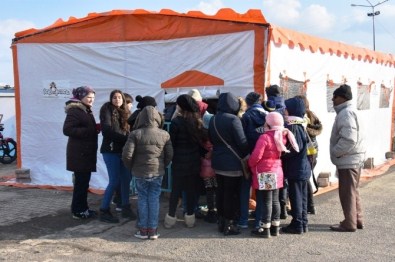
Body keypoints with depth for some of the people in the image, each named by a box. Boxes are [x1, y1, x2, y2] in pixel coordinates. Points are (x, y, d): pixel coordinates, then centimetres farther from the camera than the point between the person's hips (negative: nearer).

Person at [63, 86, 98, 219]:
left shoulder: (86, 110, 18)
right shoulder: (74, 110, -14)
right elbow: (67, 129, -23)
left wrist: (95, 128, 5)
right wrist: (89, 131, -24)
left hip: (86, 151, 10)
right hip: (79, 152, -10)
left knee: (84, 181, 14)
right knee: (81, 181, -4)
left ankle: (83, 208, 22)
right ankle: (78, 211, 4)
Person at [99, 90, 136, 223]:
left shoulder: (125, 112, 16)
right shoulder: (107, 110, -3)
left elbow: (128, 131, 12)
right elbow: (107, 130, -15)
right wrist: (125, 138, -17)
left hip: (123, 150, 6)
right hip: (111, 150, -6)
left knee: (126, 179, 8)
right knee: (114, 181, -7)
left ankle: (126, 208, 21)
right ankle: (104, 211, 3)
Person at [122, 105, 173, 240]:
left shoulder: (135, 134, -9)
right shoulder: (164, 134, -3)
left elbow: (127, 154, -12)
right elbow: (169, 155, 0)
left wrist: (132, 167, 6)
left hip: (140, 173, -1)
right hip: (158, 173, 1)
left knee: (142, 199, 9)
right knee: (154, 199, 8)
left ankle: (143, 230, 13)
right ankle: (153, 230, 11)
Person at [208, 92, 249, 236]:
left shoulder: (213, 120, 5)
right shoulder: (233, 120, -18)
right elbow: (242, 142, -17)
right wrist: (247, 154, -2)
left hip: (217, 162, 7)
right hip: (232, 163, -7)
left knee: (221, 191, 15)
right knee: (231, 193, 2)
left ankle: (221, 221, 24)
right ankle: (229, 224, 8)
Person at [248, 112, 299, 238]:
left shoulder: (264, 137, -18)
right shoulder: (282, 136, 4)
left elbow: (256, 156, -19)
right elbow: (280, 153, 8)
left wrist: (250, 164, -2)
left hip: (264, 173, -7)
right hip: (277, 172, 7)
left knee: (266, 201, -1)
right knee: (275, 200, 14)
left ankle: (265, 229, 5)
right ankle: (275, 227, 21)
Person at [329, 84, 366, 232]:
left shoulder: (346, 113, -17)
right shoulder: (347, 112, 16)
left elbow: (349, 139, -26)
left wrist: (335, 152, -15)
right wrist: (337, 153, 16)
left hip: (348, 159, -11)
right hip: (352, 158, 11)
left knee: (347, 193, -3)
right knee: (352, 191, 17)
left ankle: (349, 224, 4)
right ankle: (357, 220, 26)